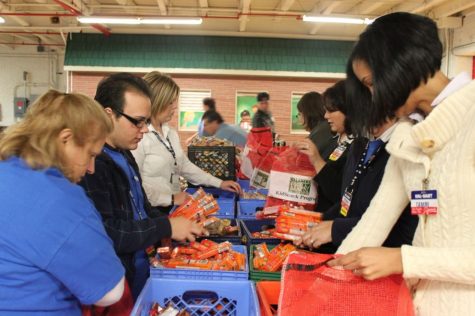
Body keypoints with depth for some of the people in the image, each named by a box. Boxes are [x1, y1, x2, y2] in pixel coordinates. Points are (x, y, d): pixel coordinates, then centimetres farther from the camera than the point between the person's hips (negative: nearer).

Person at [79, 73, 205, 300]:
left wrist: (178, 226, 3)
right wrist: (166, 227, -18)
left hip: (139, 270, 9)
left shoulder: (124, 155, 11)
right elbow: (106, 233, -27)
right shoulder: (90, 163, -22)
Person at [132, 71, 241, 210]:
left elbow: (185, 166, 19)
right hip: (152, 212, -7)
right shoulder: (138, 135, -17)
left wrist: (219, 183, 15)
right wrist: (171, 199, -19)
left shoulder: (170, 133, 11)